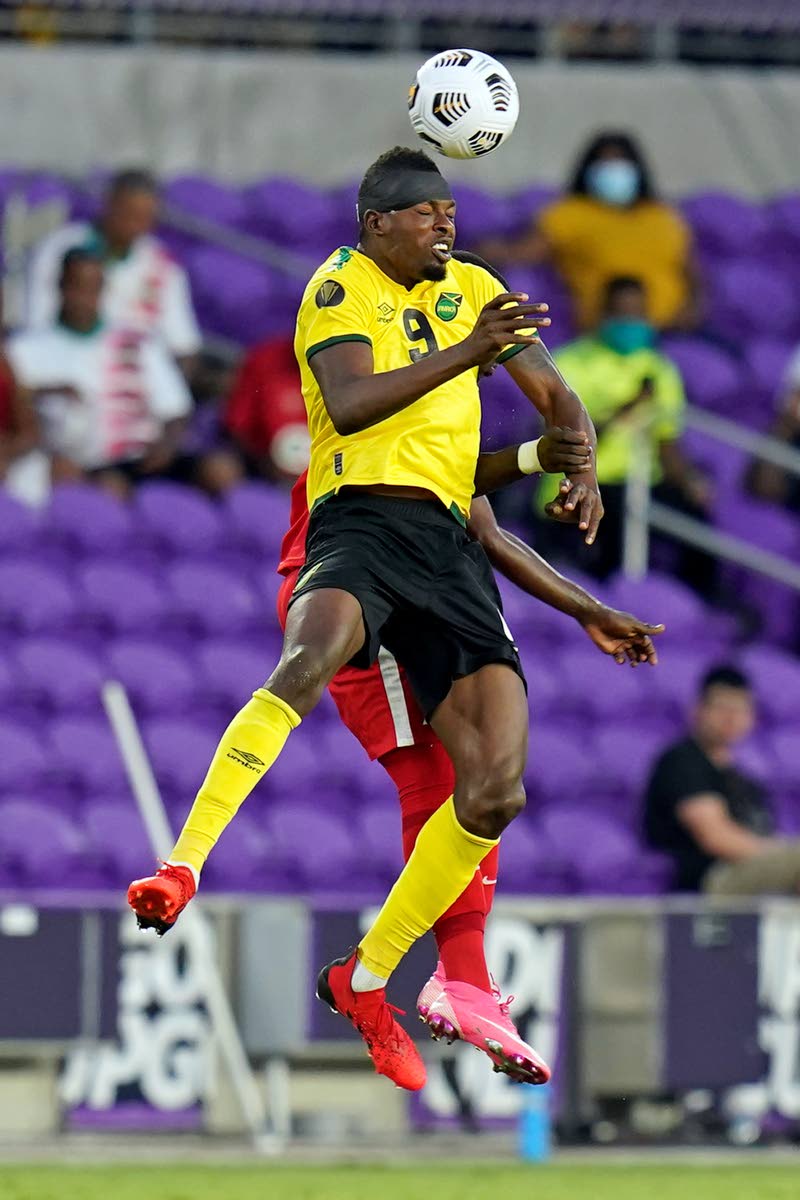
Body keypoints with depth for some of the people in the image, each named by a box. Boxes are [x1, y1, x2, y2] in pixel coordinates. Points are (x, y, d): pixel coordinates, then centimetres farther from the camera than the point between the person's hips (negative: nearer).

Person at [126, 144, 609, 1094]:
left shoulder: (472, 289, 20)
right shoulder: (340, 285, 2)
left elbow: (558, 401, 26)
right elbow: (348, 404, -16)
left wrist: (579, 470, 5)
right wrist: (464, 353, -22)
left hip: (449, 543, 6)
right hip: (361, 518, -6)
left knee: (496, 792, -5)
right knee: (309, 658, -40)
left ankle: (366, 979, 10)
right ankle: (181, 869, -46)